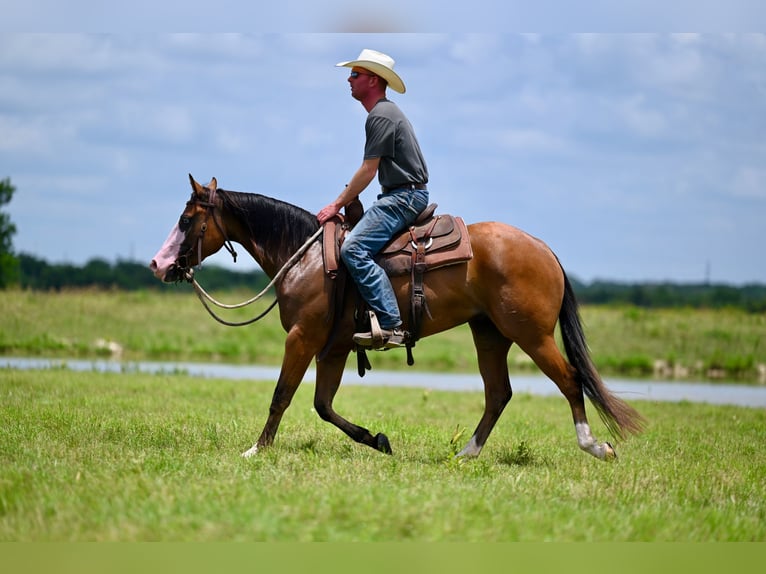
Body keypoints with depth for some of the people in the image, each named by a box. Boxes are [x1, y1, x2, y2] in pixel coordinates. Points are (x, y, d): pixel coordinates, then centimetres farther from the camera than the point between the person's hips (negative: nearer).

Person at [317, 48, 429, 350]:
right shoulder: (388, 112, 21)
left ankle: (391, 326, -31)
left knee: (353, 248, -23)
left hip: (404, 197, -11)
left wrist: (337, 205, -8)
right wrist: (344, 203, 22)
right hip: (402, 195, 11)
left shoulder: (381, 116, -13)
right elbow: (373, 170, 26)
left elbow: (368, 170, -15)